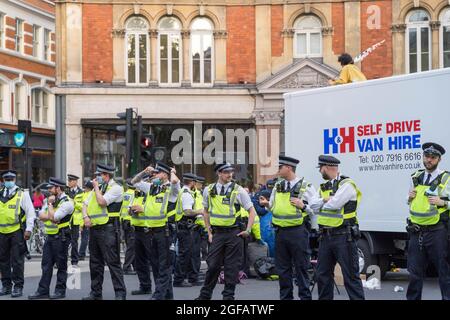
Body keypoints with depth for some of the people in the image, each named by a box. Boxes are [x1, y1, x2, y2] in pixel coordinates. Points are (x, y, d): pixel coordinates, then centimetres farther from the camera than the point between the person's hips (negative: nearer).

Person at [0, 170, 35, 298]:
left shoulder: (22, 194, -1)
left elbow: (30, 212, -2)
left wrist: (28, 229, -9)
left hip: (17, 231, -5)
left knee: (17, 260, -4)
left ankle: (18, 287, 3)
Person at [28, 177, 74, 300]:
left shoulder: (67, 202, -13)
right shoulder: (53, 200, 14)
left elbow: (54, 217, -23)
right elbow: (41, 216, 6)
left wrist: (50, 204, -11)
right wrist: (50, 216, -13)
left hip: (61, 237, -8)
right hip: (50, 236, 8)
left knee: (61, 265, 1)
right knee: (46, 265, 7)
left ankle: (60, 291, 7)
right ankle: (43, 291, 9)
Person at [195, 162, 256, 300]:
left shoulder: (238, 190, -2)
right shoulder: (209, 190, 6)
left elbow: (252, 211, 3)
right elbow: (206, 211, 20)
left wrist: (248, 230, -6)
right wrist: (209, 231, 13)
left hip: (234, 233, -2)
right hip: (217, 233, 2)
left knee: (232, 267, 3)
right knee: (213, 265, 2)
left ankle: (228, 295, 12)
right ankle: (205, 295, 13)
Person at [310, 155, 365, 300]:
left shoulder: (346, 184, -9)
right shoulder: (323, 187, 16)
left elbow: (334, 204, -20)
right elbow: (313, 205, 5)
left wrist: (321, 203, -2)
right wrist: (325, 200, -11)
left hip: (343, 236, -8)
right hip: (325, 236, 8)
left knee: (350, 275, -6)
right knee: (323, 274, 12)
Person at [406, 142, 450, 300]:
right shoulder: (415, 177, 14)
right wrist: (410, 198, 6)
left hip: (437, 232, -5)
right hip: (416, 232, 5)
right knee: (415, 272, 10)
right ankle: (412, 298, 18)